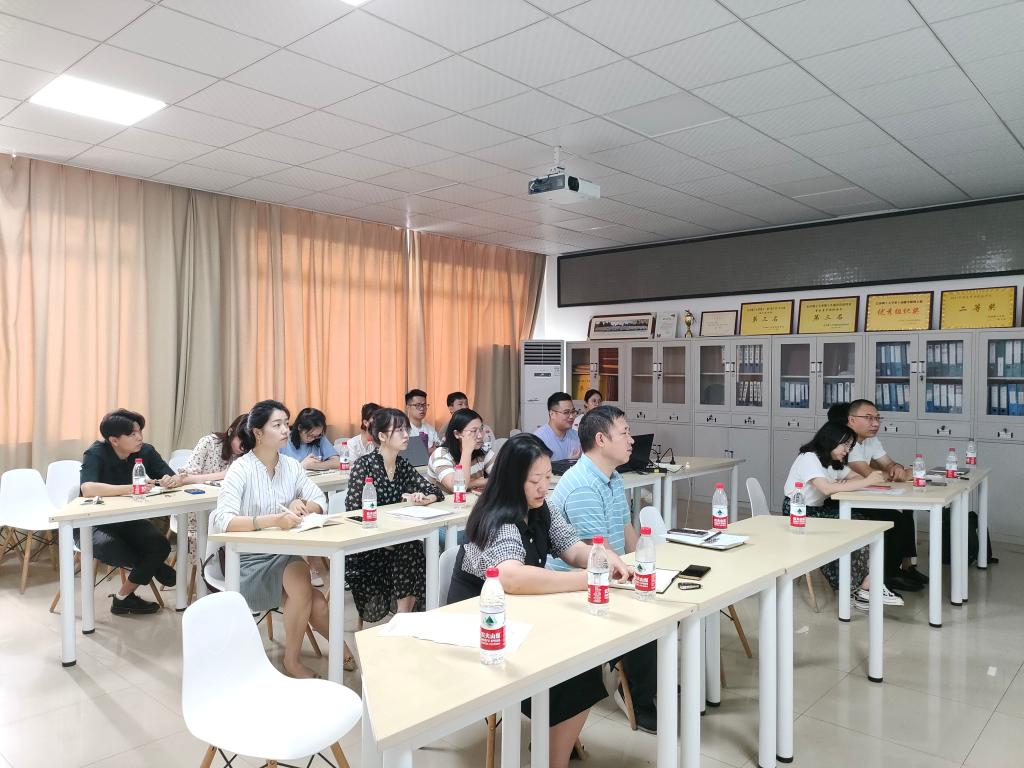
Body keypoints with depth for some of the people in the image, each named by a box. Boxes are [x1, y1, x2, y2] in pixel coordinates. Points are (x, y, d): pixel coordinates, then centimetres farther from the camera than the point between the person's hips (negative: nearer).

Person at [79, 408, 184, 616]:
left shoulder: (146, 451, -6)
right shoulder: (96, 454, -19)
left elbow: (179, 478, -6)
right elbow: (88, 489, -37)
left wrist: (172, 481, -31)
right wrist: (131, 488, -44)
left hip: (128, 520, 4)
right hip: (94, 524, -4)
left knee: (160, 546, -24)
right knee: (106, 547, -37)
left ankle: (123, 598, 2)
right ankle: (156, 568, -7)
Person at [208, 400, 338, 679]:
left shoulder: (291, 465, 2)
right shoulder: (241, 469, -15)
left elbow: (320, 501, 3)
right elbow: (222, 520, -27)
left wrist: (302, 506, -20)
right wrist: (272, 521, -41)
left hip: (284, 553, 5)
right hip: (248, 560, -4)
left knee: (317, 605, -19)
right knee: (301, 580, -26)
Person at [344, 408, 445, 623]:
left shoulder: (403, 466, 5)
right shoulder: (364, 464, -12)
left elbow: (436, 491, 3)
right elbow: (353, 510, -18)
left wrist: (422, 499, -20)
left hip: (395, 541, 5)